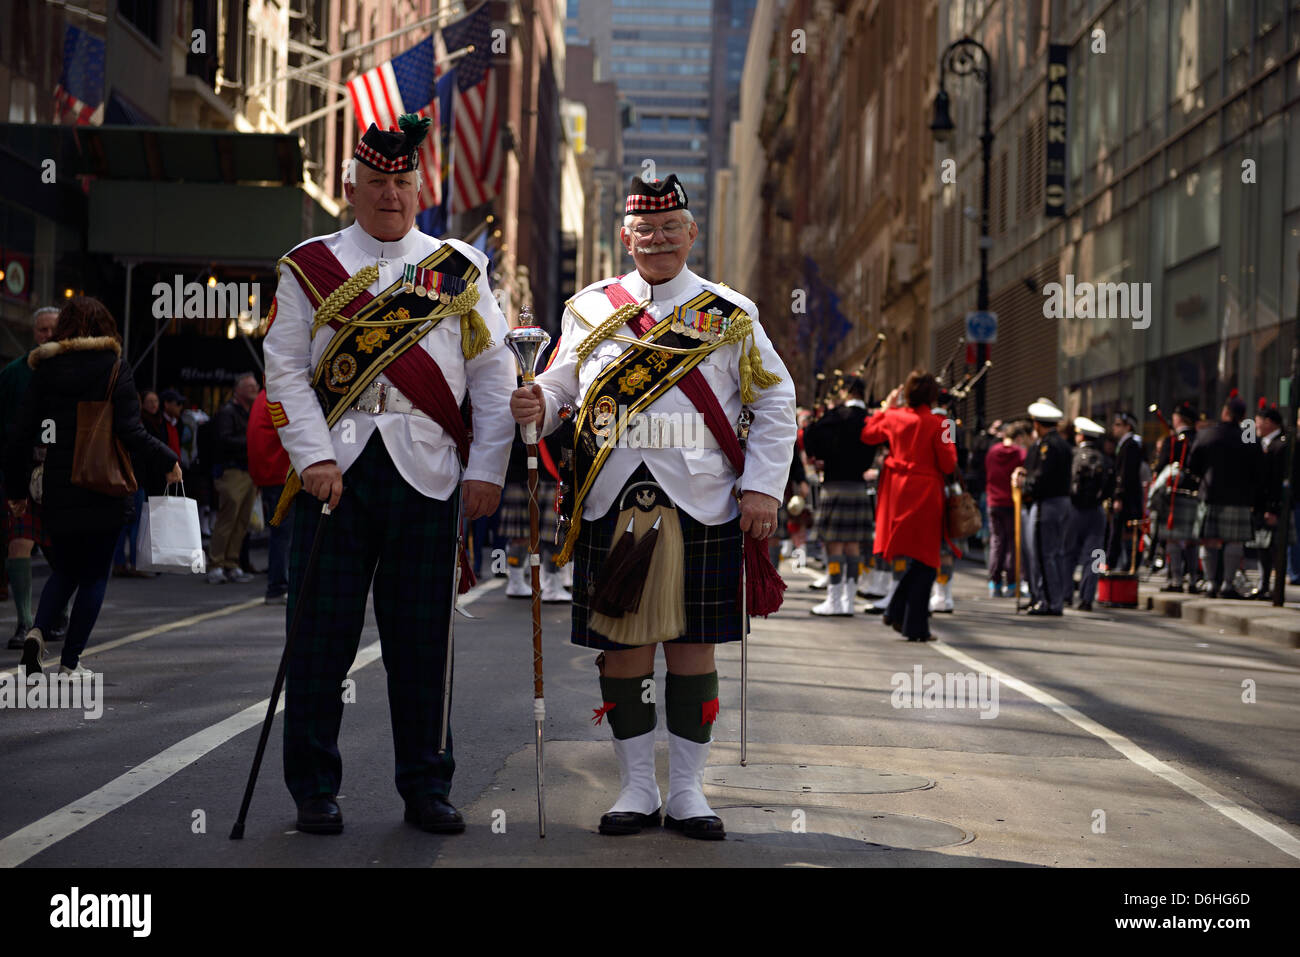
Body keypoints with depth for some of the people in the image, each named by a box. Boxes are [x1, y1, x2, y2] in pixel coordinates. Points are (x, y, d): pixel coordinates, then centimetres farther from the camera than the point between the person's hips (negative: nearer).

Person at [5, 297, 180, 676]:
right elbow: (131, 432, -13)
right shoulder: (113, 368, -6)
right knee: (94, 574, 7)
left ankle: (38, 629, -7)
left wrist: (17, 489, 12)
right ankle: (70, 661, 3)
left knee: (64, 570, 19)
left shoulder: (45, 370, 3)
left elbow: (21, 436, 2)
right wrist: (167, 463, 2)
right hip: (105, 490, -3)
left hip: (58, 489, 3)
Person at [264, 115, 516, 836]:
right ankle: (314, 790, 14)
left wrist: (487, 470, -2)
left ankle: (427, 789, 16)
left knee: (423, 638, 5)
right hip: (334, 469, 0)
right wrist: (313, 458, -10)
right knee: (321, 634, 2)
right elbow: (286, 371, 2)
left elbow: (493, 376, 7)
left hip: (428, 473, 1)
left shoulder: (460, 271, 10)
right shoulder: (310, 267, 8)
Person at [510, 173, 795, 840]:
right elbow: (560, 385, 14)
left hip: (700, 507, -1)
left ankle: (686, 791, 12)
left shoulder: (730, 315, 7)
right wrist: (535, 406, -10)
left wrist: (763, 486, -3)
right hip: (612, 507, 1)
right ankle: (637, 787, 15)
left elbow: (775, 404, 7)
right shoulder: (590, 309, 11)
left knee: (693, 646, 3)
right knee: (623, 644, 3)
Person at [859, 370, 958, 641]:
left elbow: (867, 434, 20)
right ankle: (915, 626, 2)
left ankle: (896, 612, 22)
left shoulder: (894, 417, 1)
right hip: (925, 495, -6)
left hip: (897, 492, 6)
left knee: (916, 559, 23)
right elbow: (948, 465, -11)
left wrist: (886, 407, 24)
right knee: (925, 562, 3)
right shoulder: (937, 424, -13)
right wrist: (950, 443, 5)